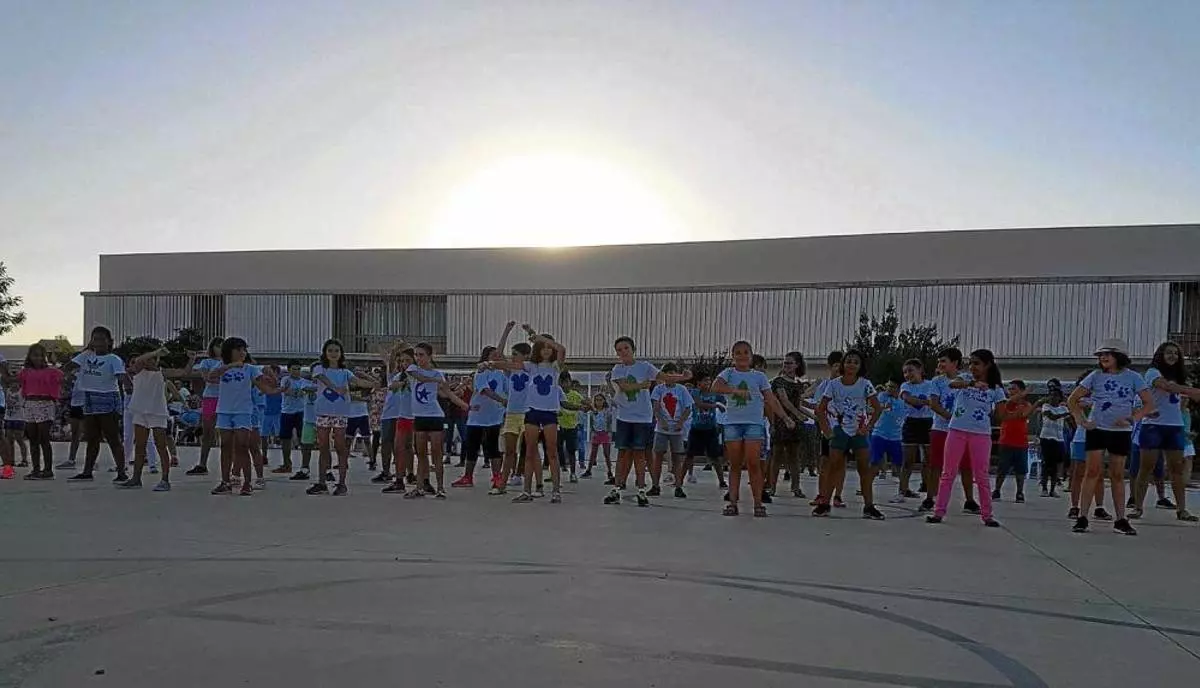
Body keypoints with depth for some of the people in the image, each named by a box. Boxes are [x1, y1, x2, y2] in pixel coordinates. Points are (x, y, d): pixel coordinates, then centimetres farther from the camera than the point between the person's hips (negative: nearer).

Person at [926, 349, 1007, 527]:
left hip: (981, 434, 0)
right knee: (948, 473, 4)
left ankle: (987, 515, 15)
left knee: (982, 476, 5)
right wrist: (973, 383, -38)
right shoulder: (965, 379, 2)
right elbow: (952, 384, -23)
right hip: (957, 431, 1)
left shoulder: (996, 389, 3)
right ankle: (939, 511, 9)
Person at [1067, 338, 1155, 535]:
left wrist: (1133, 418, -15)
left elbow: (1150, 404, -2)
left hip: (1121, 432, 1)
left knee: (1117, 475, 8)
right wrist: (1082, 420, -5)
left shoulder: (1133, 377, 0)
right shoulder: (1096, 376, 1)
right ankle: (1082, 518, -5)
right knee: (1092, 471, -7)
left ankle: (1120, 520, 15)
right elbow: (1072, 400, 5)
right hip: (1097, 429, -1)